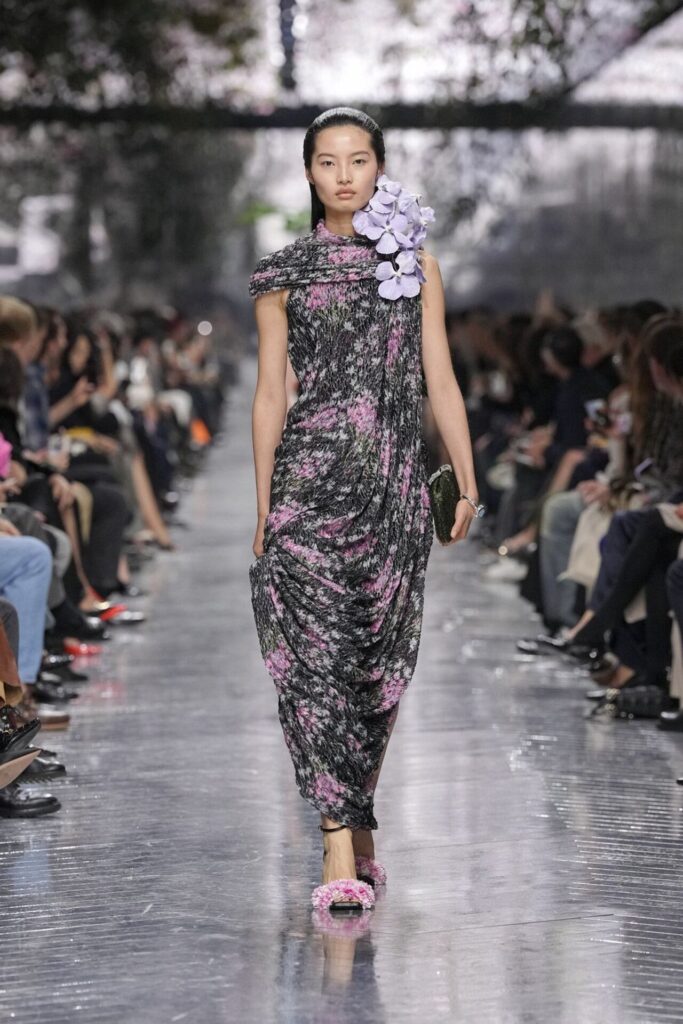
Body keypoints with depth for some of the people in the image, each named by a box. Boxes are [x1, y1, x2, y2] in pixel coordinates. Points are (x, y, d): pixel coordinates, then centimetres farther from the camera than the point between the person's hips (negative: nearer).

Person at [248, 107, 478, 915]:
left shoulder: (416, 264, 11)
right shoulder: (283, 274, 7)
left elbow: (440, 381, 9)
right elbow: (270, 394, 7)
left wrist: (468, 483, 3)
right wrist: (263, 505, 3)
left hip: (394, 484, 2)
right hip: (309, 482, -2)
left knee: (380, 662, 7)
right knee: (317, 656, -10)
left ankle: (356, 823, 26)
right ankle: (341, 853, -10)